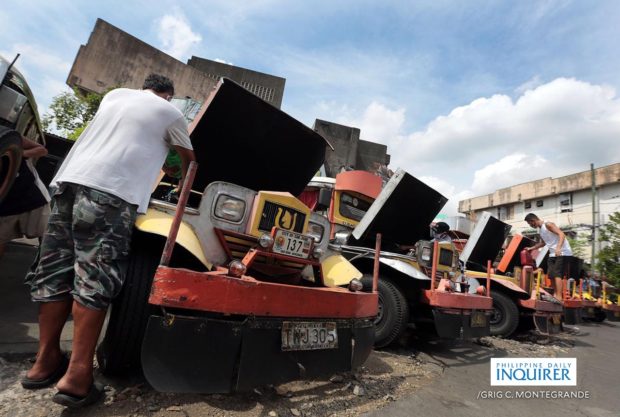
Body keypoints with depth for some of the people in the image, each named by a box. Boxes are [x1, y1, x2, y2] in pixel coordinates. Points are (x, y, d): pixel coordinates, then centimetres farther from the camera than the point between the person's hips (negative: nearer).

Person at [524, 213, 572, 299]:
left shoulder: (548, 224, -11)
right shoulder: (540, 230, 16)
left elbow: (562, 234, -23)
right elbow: (543, 242, 31)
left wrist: (558, 247, -37)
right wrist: (531, 248, 29)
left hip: (562, 253, -9)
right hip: (553, 254, 9)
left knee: (557, 274, -15)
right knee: (551, 274, 11)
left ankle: (559, 297, -16)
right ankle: (555, 294, 22)